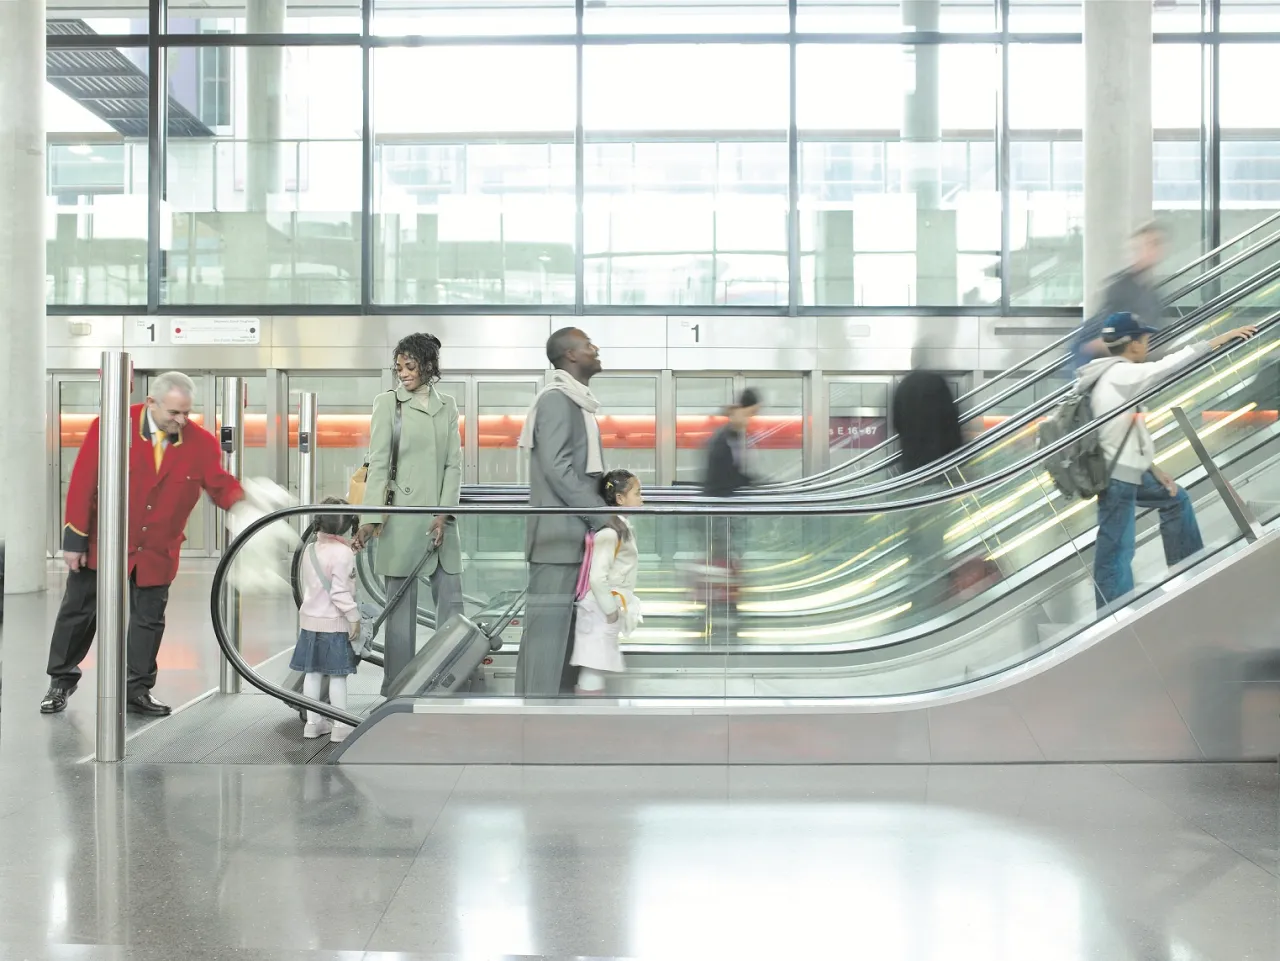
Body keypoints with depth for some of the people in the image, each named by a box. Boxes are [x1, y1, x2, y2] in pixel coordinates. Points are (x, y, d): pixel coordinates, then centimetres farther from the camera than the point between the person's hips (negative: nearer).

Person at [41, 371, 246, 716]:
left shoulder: (201, 442, -11)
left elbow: (220, 484, -4)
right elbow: (83, 483, -13)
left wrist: (240, 500, -28)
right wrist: (75, 539, -12)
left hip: (157, 552, 1)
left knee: (149, 621, 9)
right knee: (78, 613, 13)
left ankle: (138, 690, 24)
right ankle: (62, 681, 33)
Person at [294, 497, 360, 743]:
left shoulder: (310, 550, 6)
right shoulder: (343, 553, -17)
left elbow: (305, 583, 13)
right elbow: (340, 592, -20)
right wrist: (354, 618, -14)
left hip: (310, 620, 7)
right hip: (335, 623, -7)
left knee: (312, 672, 11)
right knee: (337, 675, 0)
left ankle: (313, 722, 18)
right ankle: (341, 726, 5)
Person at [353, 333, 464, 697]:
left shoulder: (448, 406, 9)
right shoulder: (388, 403, -1)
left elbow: (454, 464, 5)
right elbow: (378, 463, -8)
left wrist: (443, 515, -6)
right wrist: (370, 519, -18)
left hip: (441, 516, 4)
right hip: (402, 515, -4)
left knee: (451, 601, 7)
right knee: (402, 604, 1)